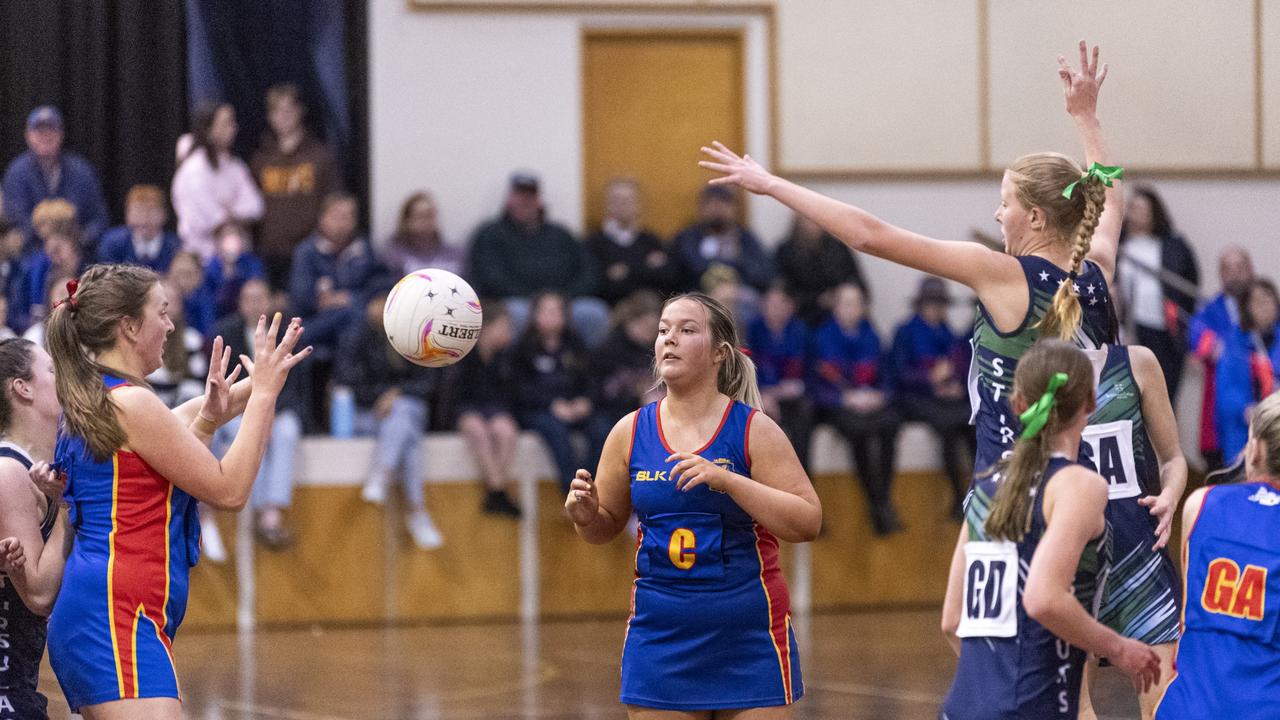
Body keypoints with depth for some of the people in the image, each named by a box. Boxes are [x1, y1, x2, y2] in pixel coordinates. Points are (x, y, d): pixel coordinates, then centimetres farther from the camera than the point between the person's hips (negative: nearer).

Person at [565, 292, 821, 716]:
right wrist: (585, 516, -8)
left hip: (749, 634, -2)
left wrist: (726, 480, -23)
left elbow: (807, 523, -12)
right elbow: (605, 527, 15)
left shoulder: (753, 430, -5)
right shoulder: (631, 432, 4)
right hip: (660, 631, 3)